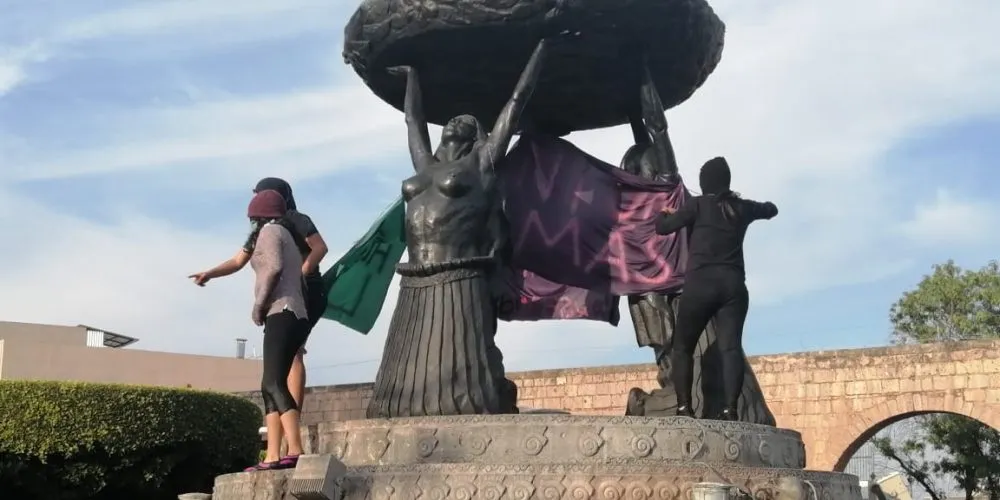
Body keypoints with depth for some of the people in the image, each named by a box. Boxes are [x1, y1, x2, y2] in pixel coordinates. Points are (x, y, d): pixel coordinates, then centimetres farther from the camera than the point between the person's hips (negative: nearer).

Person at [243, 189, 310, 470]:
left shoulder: (270, 231, 1)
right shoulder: (288, 238, 28)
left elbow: (275, 267, -17)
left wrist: (258, 305, -10)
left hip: (281, 315, -10)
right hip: (295, 317, 10)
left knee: (274, 383, -20)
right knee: (270, 386, 6)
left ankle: (295, 452, -32)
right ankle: (272, 457, -1)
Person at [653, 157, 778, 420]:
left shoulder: (698, 204, 3)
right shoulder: (741, 207, 14)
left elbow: (663, 227, -1)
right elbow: (771, 209, 34)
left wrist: (663, 214, 21)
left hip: (701, 283, -3)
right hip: (733, 285, 3)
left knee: (682, 347, 7)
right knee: (731, 347, -8)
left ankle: (684, 407, -5)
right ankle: (731, 408, -23)